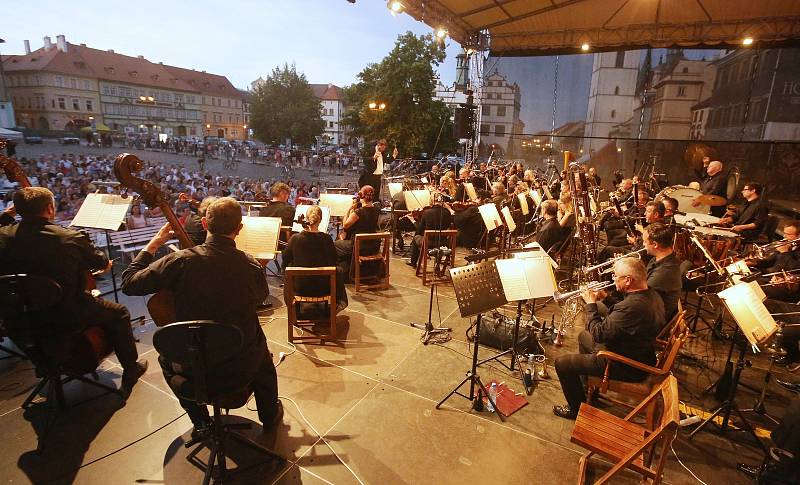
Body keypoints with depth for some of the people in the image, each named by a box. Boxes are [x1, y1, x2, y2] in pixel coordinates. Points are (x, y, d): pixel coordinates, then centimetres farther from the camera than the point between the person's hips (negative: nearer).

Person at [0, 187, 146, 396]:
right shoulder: (72, 238, -22)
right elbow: (102, 263, -4)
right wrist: (105, 260, 19)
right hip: (64, 319, -6)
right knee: (119, 313, 15)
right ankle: (131, 368, 23)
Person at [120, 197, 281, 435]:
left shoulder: (181, 261, -20)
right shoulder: (251, 267, -18)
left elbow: (129, 284, -6)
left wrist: (152, 245, 6)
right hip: (242, 369, 0)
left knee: (166, 359, 35)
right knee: (262, 354, 36)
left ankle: (202, 422, 41)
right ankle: (270, 415, 50)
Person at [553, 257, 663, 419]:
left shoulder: (633, 305, -36)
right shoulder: (652, 295, -4)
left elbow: (598, 334, -29)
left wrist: (591, 304, -17)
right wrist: (607, 298, 2)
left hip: (627, 368, -10)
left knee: (562, 363, -8)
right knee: (583, 336, 29)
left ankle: (577, 408, 14)